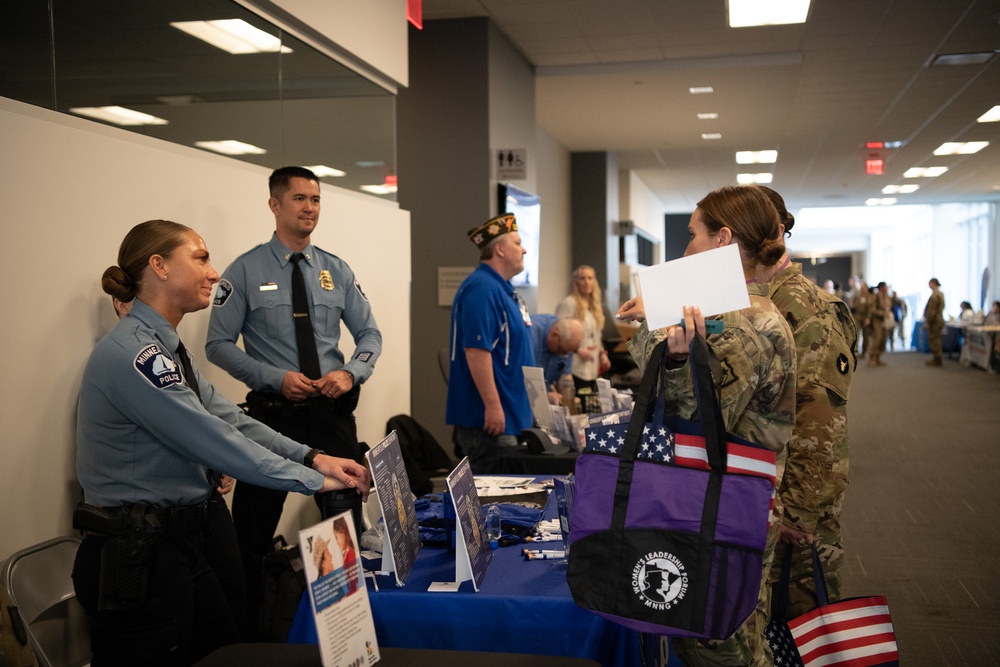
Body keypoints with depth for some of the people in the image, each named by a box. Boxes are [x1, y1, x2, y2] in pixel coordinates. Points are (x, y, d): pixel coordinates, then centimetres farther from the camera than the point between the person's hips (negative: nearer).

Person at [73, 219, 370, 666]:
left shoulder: (164, 350, 13)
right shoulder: (131, 354, -20)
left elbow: (227, 419, 6)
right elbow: (213, 440, -23)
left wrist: (312, 457, -5)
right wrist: (313, 480, -18)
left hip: (178, 546, 10)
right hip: (136, 557, -10)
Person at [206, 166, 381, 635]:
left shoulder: (336, 271, 6)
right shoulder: (246, 271, -4)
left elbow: (370, 335, 8)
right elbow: (218, 344, -6)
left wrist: (351, 372, -13)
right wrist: (276, 378, -18)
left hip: (333, 413, 3)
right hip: (274, 414, -3)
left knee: (348, 523, 11)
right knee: (254, 533, 7)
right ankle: (247, 635, 24)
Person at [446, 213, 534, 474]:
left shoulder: (503, 288, 16)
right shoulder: (482, 289, -17)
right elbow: (476, 351, -25)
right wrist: (493, 406, -25)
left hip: (512, 416, 11)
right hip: (489, 417, -10)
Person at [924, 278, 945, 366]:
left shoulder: (934, 295, -18)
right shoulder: (940, 294, 14)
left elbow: (931, 311, -22)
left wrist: (927, 322, -18)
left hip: (934, 321, -10)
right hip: (939, 319, 10)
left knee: (933, 340, -5)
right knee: (935, 341, 16)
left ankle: (937, 360, -3)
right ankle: (936, 359, 23)